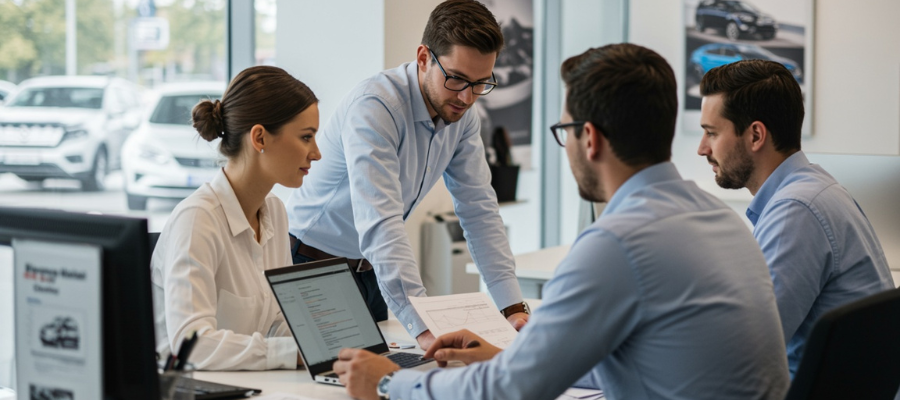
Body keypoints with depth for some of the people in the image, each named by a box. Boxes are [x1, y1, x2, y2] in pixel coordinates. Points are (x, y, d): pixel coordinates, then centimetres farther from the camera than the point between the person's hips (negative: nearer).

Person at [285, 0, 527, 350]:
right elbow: (380, 225, -38)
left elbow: (479, 210, -2)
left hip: (369, 270, 6)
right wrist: (425, 328, -47)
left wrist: (514, 308, -13)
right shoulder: (374, 107, -28)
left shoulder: (463, 116, -5)